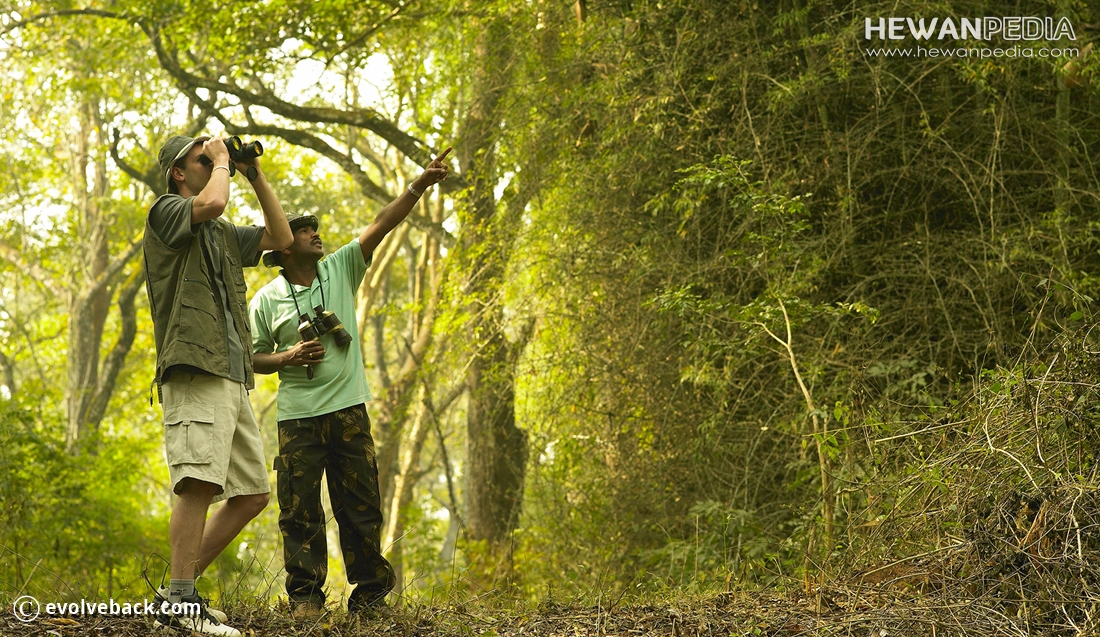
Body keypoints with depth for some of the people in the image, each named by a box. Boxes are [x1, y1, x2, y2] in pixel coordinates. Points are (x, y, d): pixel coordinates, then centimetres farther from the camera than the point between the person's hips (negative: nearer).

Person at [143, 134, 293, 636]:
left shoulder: (223, 234, 27)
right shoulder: (165, 212, 3)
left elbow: (281, 237, 27)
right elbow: (212, 202, -17)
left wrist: (256, 175, 24)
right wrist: (221, 161, 2)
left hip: (233, 377, 9)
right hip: (194, 371, -9)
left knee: (252, 494, 5)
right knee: (200, 483, -21)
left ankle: (178, 592, 10)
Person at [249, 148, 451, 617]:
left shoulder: (340, 269, 7)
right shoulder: (266, 300, 4)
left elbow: (382, 226, -1)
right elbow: (256, 358, 8)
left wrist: (419, 186, -11)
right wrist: (290, 358, -12)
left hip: (348, 408, 1)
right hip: (297, 416, -1)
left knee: (360, 504, 3)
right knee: (299, 507, -1)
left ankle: (370, 592, 11)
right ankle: (305, 594, 7)